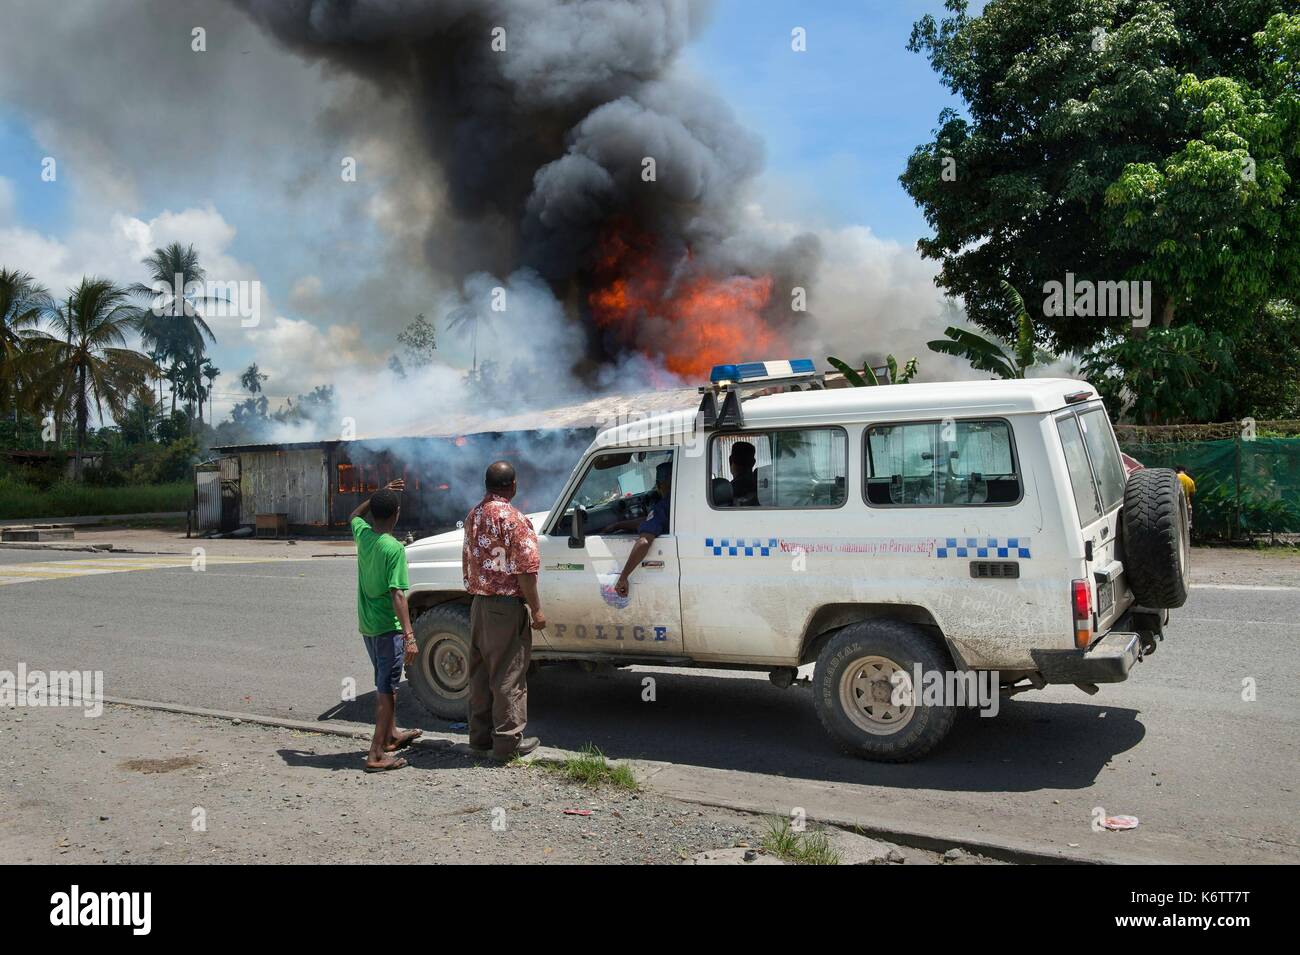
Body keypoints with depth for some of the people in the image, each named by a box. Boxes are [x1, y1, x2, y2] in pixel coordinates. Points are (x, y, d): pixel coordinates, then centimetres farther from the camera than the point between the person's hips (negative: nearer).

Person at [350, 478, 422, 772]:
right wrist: (409, 636, -25)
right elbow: (397, 595, -24)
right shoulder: (395, 549, -19)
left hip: (367, 626, 8)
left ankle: (391, 735, 37)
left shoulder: (362, 535, 0)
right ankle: (377, 755, -2)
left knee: (385, 683, 23)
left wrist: (382, 494, 19)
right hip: (388, 627, -8)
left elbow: (355, 514, 26)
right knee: (387, 688, -2)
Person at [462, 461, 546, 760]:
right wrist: (536, 610, -12)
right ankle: (508, 741, 6)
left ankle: (480, 734, 25)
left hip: (478, 603, 8)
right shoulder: (513, 518, -16)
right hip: (506, 606, -8)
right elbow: (526, 569, -18)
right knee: (509, 675, 0)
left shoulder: (473, 515, 8)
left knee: (481, 671, 15)